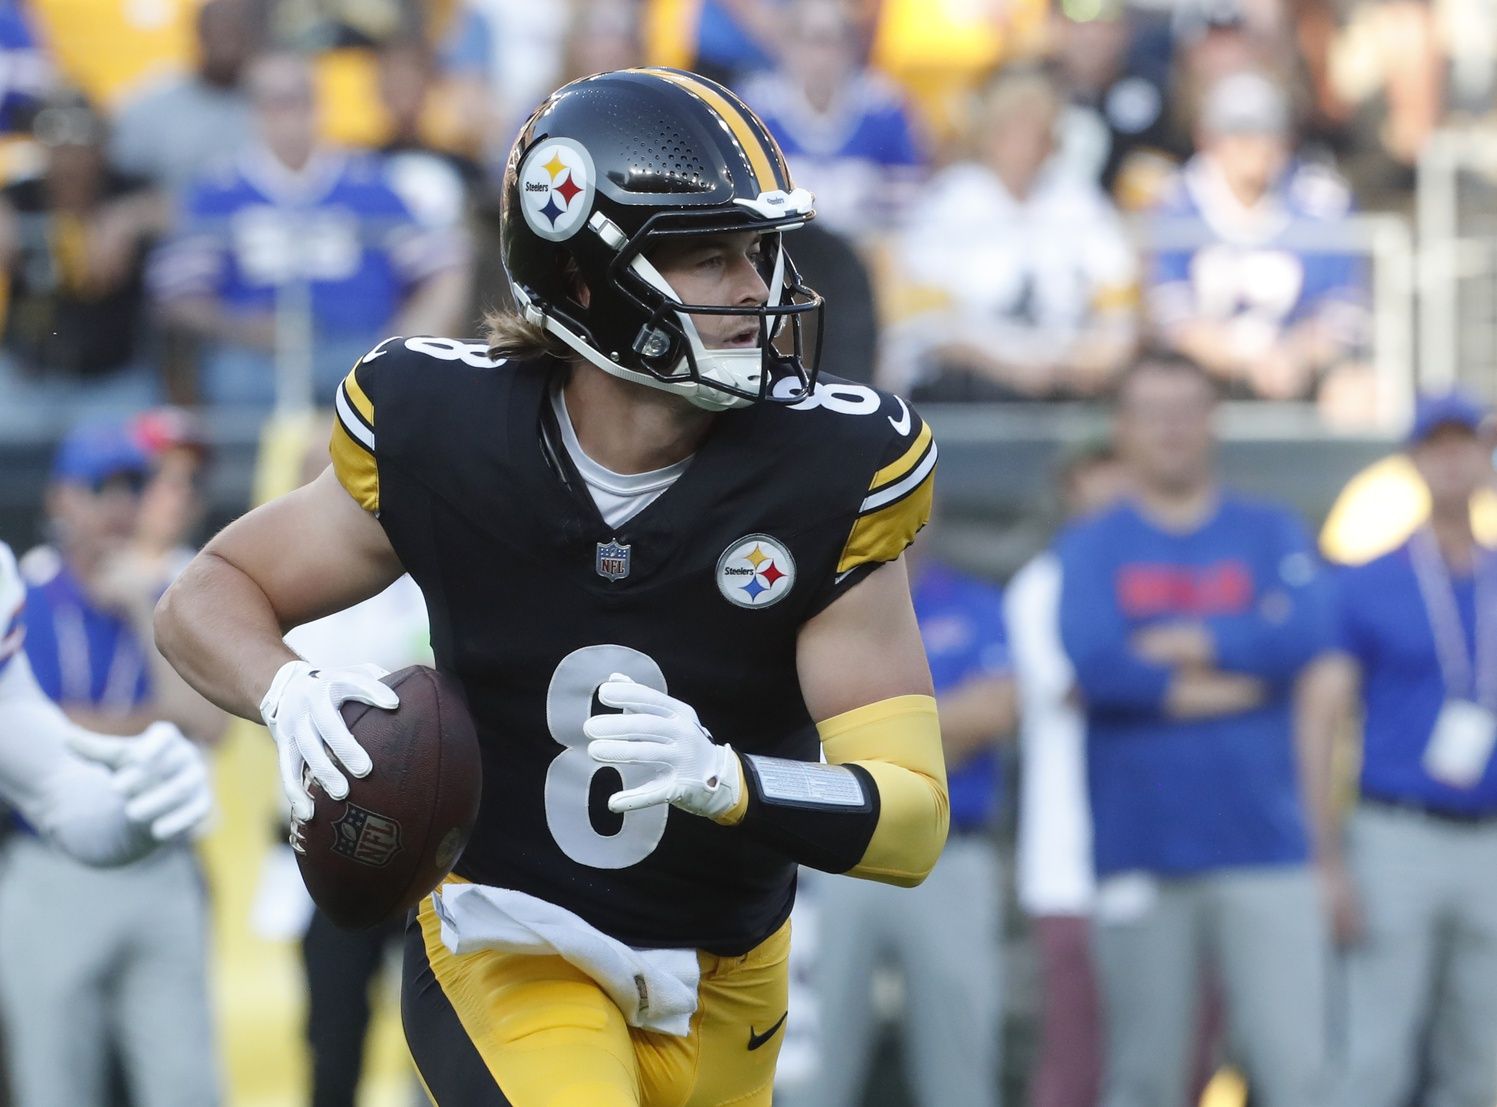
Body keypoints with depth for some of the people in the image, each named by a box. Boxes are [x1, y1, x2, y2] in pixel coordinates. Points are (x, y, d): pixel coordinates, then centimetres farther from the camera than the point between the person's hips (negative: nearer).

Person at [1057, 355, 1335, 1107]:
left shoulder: (1270, 535, 10)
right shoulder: (1090, 547, 7)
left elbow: (1304, 636, -8)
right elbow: (1093, 661, -10)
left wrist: (1176, 645, -8)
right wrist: (1235, 682, -7)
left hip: (1264, 850, 0)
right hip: (1141, 862, 0)